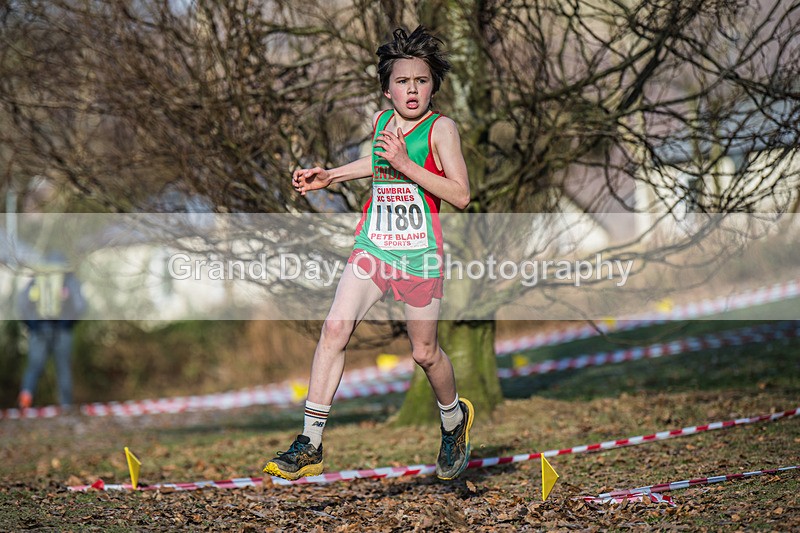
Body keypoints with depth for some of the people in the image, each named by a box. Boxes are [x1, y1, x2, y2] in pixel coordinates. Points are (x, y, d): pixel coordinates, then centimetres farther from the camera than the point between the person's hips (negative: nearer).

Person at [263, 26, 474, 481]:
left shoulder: (441, 128, -9)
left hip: (419, 254, -4)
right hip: (373, 246, 4)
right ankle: (310, 447, -12)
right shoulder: (380, 121, 8)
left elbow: (461, 195, -17)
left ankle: (455, 419, 41)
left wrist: (404, 164, -22)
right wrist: (330, 176, 24)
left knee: (424, 352, 7)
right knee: (335, 328, -14)